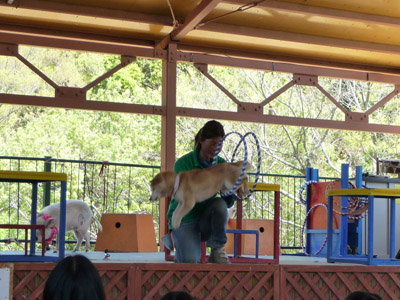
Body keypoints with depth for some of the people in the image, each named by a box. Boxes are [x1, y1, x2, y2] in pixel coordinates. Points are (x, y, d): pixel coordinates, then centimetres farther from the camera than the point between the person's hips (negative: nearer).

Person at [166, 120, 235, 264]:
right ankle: (181, 251, 11)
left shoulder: (221, 164, 0)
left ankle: (217, 251, -14)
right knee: (191, 260, -27)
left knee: (220, 203, -30)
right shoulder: (183, 163, -12)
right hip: (184, 220, -3)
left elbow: (228, 203, -4)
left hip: (207, 221, 4)